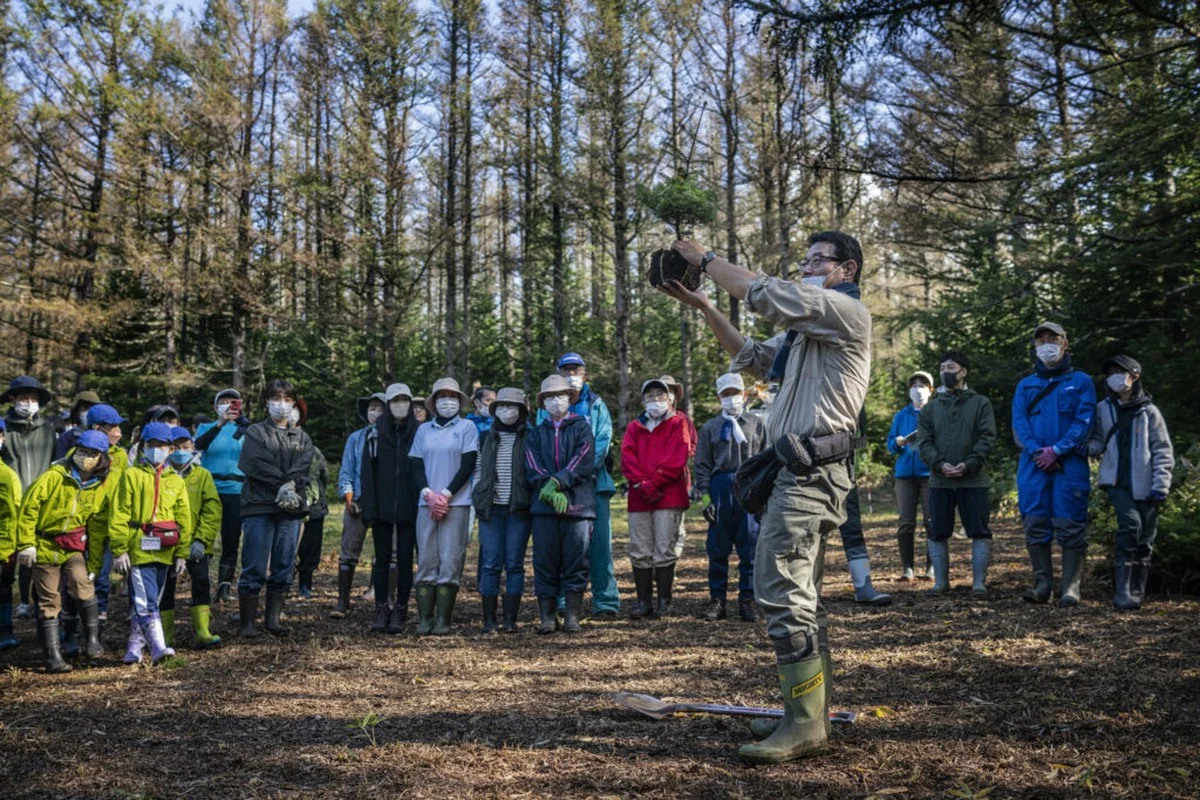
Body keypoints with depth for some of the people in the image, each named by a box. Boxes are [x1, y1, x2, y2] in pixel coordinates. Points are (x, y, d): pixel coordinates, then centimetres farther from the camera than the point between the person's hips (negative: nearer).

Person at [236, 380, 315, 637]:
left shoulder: (302, 438, 18)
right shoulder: (255, 433, 7)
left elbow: (304, 466, 1)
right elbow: (257, 465, -8)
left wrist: (290, 485, -18)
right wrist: (284, 485, -14)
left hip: (292, 509, 4)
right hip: (259, 506, -4)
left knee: (284, 567, 5)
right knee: (255, 568, -5)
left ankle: (274, 618, 13)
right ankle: (248, 622, 1)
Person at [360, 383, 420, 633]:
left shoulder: (419, 433, 4)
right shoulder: (375, 434, 4)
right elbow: (367, 472, 0)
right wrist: (369, 508, -8)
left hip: (409, 509, 0)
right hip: (382, 508, 1)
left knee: (405, 560, 3)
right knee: (382, 559, 6)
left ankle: (400, 612, 9)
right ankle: (381, 611, 11)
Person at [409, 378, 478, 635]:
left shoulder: (467, 427, 5)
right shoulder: (423, 430, 14)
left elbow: (468, 465, -2)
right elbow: (416, 467, 9)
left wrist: (446, 495, -10)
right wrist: (428, 495, -7)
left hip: (457, 504, -3)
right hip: (426, 504, 3)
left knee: (450, 562, -6)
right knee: (426, 561, 1)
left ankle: (444, 620, -1)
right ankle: (424, 618, 4)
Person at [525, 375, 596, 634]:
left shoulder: (582, 427, 8)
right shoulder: (537, 433, 15)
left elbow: (583, 462, -6)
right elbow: (533, 468, 2)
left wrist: (557, 482, -17)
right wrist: (551, 492, -14)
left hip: (577, 503, -2)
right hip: (544, 506, 2)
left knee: (576, 562, -1)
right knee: (545, 561, 1)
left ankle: (572, 617, 6)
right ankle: (547, 617, 8)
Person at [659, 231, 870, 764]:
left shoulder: (847, 312, -5)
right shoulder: (808, 329, 25)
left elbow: (764, 293, -11)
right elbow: (751, 357, 29)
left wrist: (704, 259, 1)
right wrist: (702, 305, 21)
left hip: (810, 472, -11)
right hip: (799, 471, 11)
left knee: (780, 590, -16)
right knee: (799, 596, 13)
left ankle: (804, 724, -14)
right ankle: (811, 714, 20)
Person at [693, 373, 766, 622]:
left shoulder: (757, 425, 12)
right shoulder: (710, 428, 10)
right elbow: (702, 464, 7)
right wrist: (705, 496, -3)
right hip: (721, 487, 0)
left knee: (750, 546, 0)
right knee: (717, 547, 2)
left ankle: (747, 600, 8)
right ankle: (717, 599, 10)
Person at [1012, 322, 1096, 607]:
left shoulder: (1081, 382, 9)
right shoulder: (1025, 385, 18)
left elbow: (1084, 422, -2)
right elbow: (1019, 423, 6)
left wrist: (1057, 450, -14)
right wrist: (1036, 450, -11)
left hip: (1070, 465, -3)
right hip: (1033, 466, 3)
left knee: (1071, 526, -6)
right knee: (1035, 525, 0)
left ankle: (1071, 588, -3)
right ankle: (1043, 584, 7)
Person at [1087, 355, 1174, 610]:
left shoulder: (1148, 411, 3)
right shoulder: (1103, 409, 8)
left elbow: (1163, 451, 2)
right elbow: (1097, 441, 14)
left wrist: (1161, 485, -6)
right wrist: (1089, 447, -10)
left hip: (1144, 484, 1)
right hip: (1117, 481, -1)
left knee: (1145, 540, 4)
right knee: (1130, 525, -21)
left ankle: (1137, 592, 18)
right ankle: (1122, 592, -19)